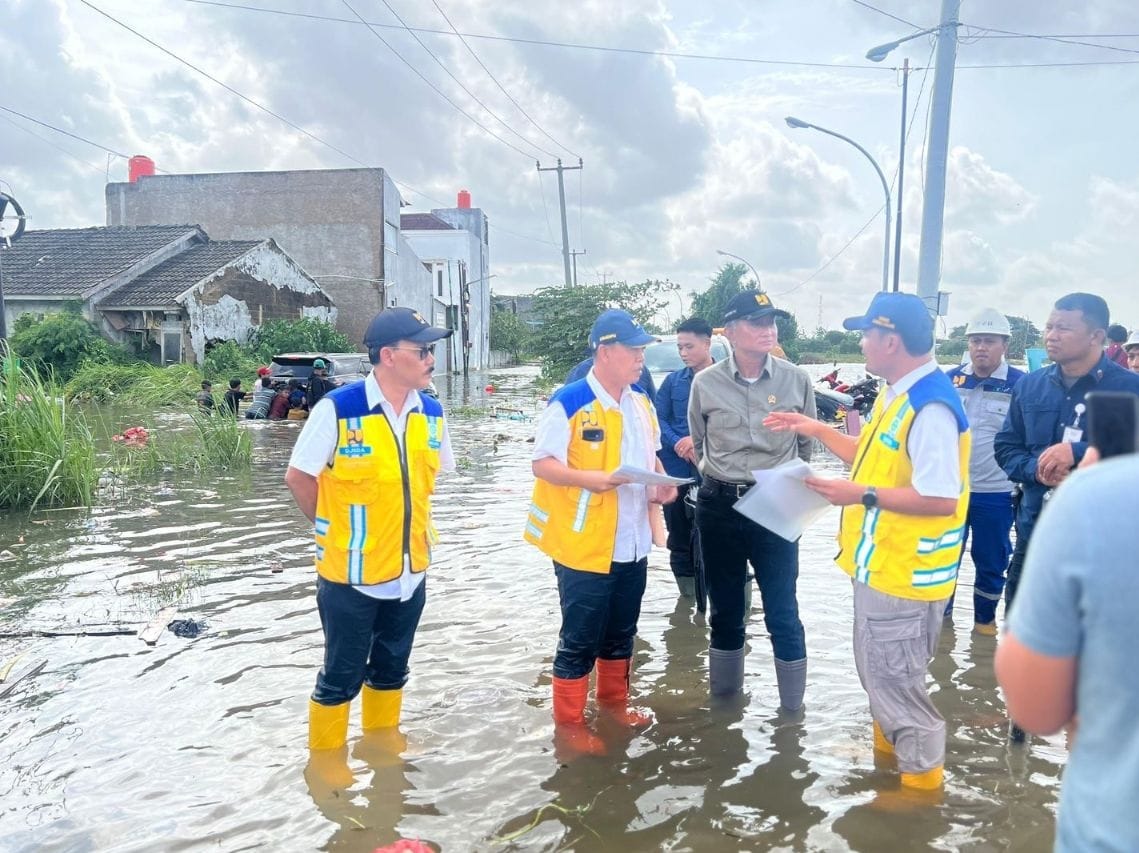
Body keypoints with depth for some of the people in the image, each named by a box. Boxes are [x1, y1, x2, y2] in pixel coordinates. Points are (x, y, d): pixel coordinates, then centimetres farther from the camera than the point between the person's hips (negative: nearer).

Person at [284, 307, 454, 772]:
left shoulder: (431, 413, -2)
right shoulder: (338, 408, -18)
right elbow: (299, 476, -8)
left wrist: (413, 522, 9)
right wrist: (335, 530, 0)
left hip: (410, 570, 5)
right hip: (351, 573, -5)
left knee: (391, 668, 22)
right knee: (341, 676, 10)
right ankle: (326, 759, 32)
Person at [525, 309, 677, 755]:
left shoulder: (642, 403, 7)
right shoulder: (569, 402, -16)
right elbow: (542, 464, -16)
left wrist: (662, 483, -2)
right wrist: (588, 478, -31)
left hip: (632, 543, 7)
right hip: (584, 545, -7)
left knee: (621, 632, 21)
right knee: (580, 639, 5)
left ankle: (614, 700, 40)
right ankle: (569, 721, 21)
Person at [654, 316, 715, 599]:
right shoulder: (672, 380, 9)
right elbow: (658, 419, 4)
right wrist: (678, 444, -13)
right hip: (675, 470, 4)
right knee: (679, 539, 12)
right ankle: (688, 596, 26)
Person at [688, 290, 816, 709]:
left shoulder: (796, 379, -4)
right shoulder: (705, 383, -4)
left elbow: (807, 446, 10)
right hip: (719, 507, 1)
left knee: (782, 612, 3)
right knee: (724, 609, 13)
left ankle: (792, 707, 21)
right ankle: (725, 699, 31)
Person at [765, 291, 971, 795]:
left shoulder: (930, 406, -25)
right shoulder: (896, 395, 8)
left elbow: (941, 499, -28)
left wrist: (862, 496, -24)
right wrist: (818, 431, 14)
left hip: (905, 571, -10)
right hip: (880, 563, 10)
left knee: (894, 678, 4)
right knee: (877, 671, 24)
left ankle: (922, 776, 24)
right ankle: (888, 744, 45)